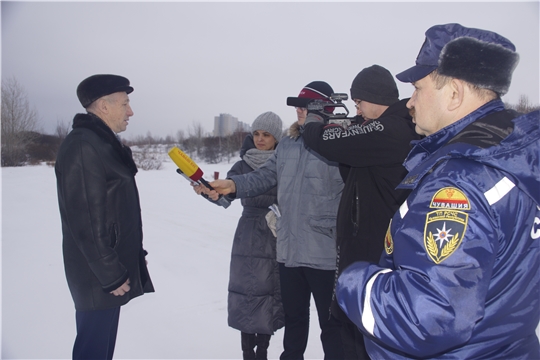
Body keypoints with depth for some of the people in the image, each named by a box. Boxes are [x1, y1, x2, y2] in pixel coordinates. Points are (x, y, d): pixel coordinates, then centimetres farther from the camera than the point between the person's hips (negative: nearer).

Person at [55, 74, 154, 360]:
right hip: (99, 275, -10)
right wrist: (111, 274, -19)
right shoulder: (82, 146, -18)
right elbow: (86, 220, -22)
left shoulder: (103, 143, 13)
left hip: (112, 268, 10)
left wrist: (118, 266, 19)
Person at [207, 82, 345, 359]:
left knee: (331, 323, 10)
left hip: (325, 254, -6)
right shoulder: (286, 145, 12)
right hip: (289, 251, 7)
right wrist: (233, 185, -6)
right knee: (293, 317, 24)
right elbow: (265, 177, 9)